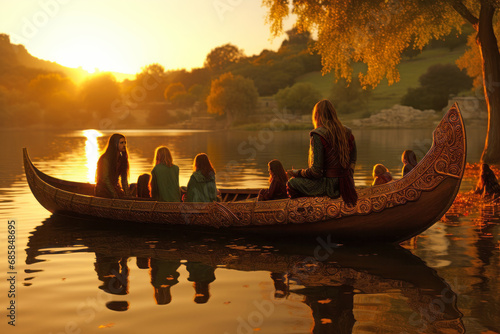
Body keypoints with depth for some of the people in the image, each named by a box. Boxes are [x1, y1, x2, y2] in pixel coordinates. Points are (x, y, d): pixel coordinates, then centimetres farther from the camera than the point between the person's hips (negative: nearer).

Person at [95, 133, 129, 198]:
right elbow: (105, 179, -16)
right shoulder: (105, 159, -14)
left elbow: (124, 179, 7)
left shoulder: (122, 159, 7)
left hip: (115, 188, 6)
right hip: (103, 190, -6)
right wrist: (115, 195, -18)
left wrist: (126, 194, -4)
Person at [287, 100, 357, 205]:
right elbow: (352, 161, 11)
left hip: (330, 185, -8)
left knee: (292, 184, 6)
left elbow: (316, 171, -20)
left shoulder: (318, 136, -18)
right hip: (345, 185, 8)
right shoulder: (347, 133, 3)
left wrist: (297, 173, -3)